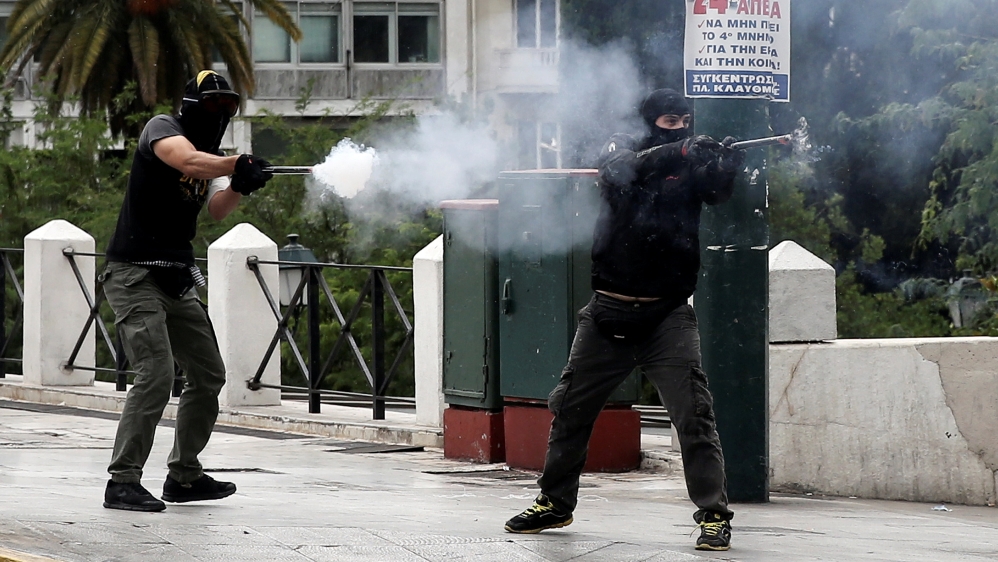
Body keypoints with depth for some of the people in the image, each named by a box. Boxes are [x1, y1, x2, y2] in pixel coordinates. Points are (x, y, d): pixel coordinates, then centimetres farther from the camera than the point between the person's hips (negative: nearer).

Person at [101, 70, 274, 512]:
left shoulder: (214, 158, 15)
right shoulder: (162, 128, -7)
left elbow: (217, 210, -3)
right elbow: (188, 162, -29)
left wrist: (239, 187, -22)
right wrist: (238, 164, -39)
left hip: (177, 280, 9)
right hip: (135, 274, -9)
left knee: (209, 376, 11)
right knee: (156, 375, -19)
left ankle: (184, 475, 22)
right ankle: (123, 482, -15)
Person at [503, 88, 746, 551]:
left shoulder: (691, 165, 3)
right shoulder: (621, 148, 4)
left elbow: (717, 191, -17)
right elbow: (621, 171, -19)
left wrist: (726, 165, -38)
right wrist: (678, 151, -32)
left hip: (667, 316, -2)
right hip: (609, 314, 2)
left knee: (693, 413, -14)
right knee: (569, 408, 12)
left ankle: (714, 516, -11)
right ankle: (555, 503, 29)